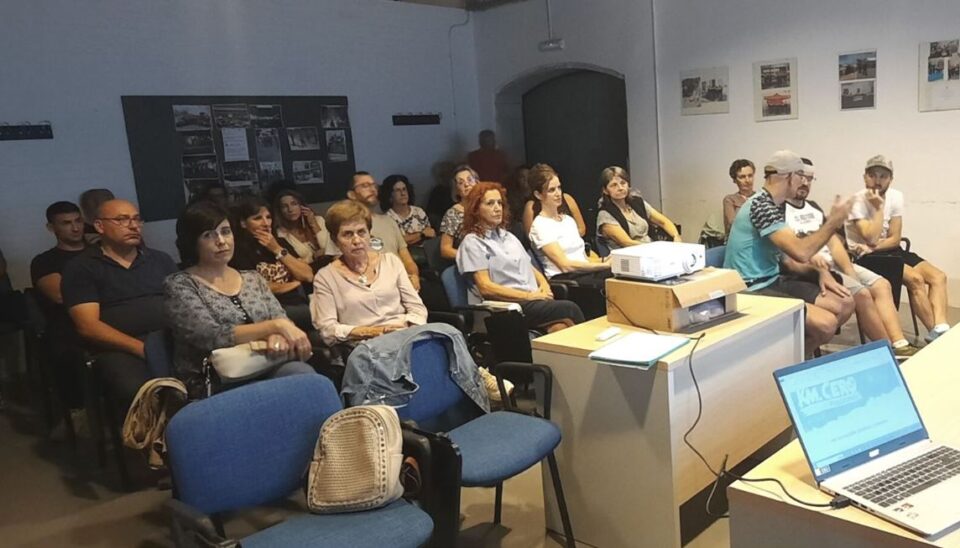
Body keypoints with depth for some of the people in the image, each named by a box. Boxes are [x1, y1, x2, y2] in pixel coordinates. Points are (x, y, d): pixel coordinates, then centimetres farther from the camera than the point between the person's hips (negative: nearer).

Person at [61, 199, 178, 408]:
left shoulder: (160, 259, 22)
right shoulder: (81, 268, 9)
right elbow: (88, 326, -2)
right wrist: (143, 348, -15)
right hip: (122, 349, -4)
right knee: (140, 393, -37)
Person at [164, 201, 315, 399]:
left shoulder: (253, 279, 16)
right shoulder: (178, 285, 0)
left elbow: (282, 321, 6)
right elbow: (212, 337, -14)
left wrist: (279, 336, -18)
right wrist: (275, 326, -18)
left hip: (262, 370, 5)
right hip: (214, 387, -5)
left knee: (303, 374, -30)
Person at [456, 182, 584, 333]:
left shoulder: (508, 236, 24)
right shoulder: (472, 242, 1)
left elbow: (531, 268, 25)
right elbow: (486, 287, -9)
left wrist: (544, 285, 1)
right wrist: (528, 295, -13)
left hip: (534, 300, 6)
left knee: (560, 327, -28)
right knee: (569, 309, -26)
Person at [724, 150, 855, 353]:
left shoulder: (774, 205, 13)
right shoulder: (761, 205, -19)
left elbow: (792, 248, 21)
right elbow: (800, 252, -27)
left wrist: (821, 272, 5)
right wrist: (833, 222, -13)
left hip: (774, 281, 10)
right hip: (751, 291, -10)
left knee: (844, 305, 5)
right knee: (826, 323, -25)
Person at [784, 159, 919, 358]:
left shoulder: (813, 207, 20)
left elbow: (833, 240, 12)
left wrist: (849, 271, -2)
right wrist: (810, 258, -32)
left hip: (834, 263, 9)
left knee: (881, 285, -6)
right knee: (861, 293, -22)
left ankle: (900, 345, -15)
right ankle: (889, 352, -10)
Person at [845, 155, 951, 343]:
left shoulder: (896, 196, 2)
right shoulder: (857, 201, -14)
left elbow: (895, 239, -1)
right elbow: (871, 239, -23)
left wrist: (872, 248, -19)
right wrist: (879, 207, -18)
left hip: (889, 251, 7)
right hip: (865, 257, -7)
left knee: (938, 276, -12)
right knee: (916, 279, -25)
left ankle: (940, 329, -27)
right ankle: (935, 331, -16)